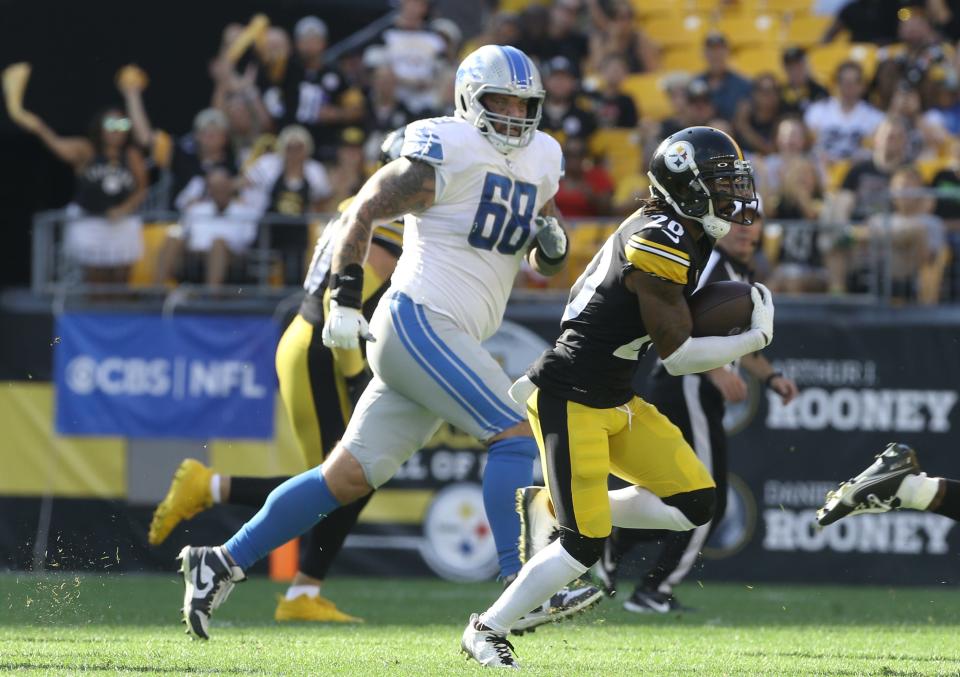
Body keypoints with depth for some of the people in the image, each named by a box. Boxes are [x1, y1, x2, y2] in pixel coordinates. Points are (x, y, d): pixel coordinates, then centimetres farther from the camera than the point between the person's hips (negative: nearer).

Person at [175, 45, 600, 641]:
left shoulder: (541, 161, 16)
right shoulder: (447, 151, -9)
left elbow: (545, 262, 24)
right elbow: (363, 212, -4)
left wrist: (553, 243, 1)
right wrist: (345, 299, -10)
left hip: (449, 340, 8)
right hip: (420, 320, -8)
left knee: (350, 477, 7)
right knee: (516, 433, -17)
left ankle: (222, 564, 11)